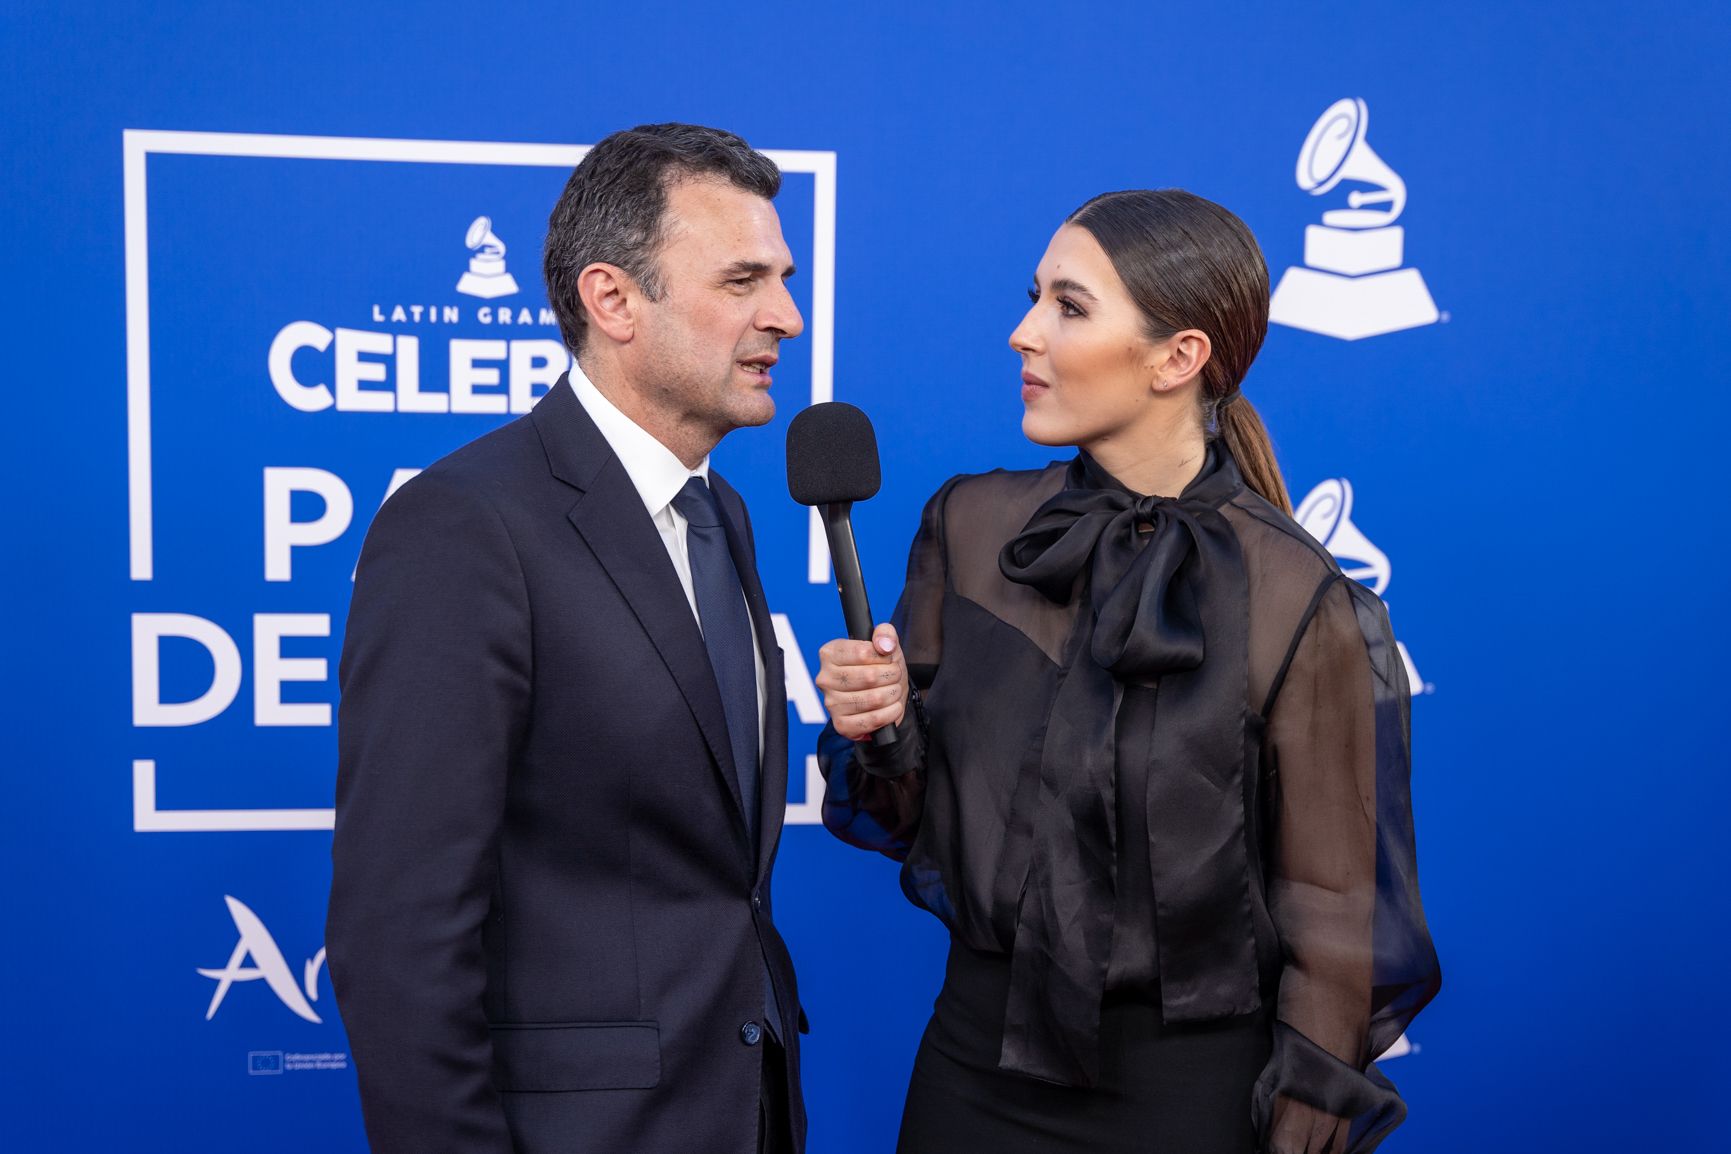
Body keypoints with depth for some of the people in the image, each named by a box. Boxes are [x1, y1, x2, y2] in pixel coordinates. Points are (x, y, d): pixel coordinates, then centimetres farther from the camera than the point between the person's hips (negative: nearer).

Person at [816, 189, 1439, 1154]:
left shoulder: (1303, 609, -16)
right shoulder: (970, 527, -4)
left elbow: (1331, 923, -8)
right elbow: (916, 819, 5)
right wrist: (881, 731, -15)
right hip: (976, 1056, 4)